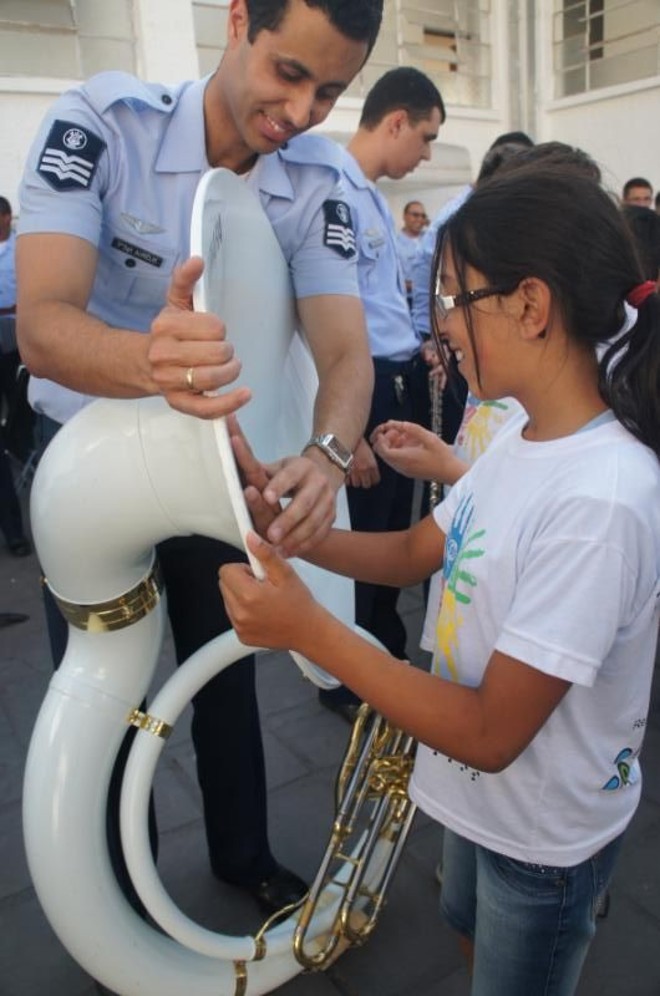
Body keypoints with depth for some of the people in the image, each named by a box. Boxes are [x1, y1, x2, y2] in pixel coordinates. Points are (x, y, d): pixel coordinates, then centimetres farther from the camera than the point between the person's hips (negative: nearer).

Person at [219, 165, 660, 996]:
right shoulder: (523, 434, -8)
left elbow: (491, 733, -31)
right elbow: (413, 553, 1)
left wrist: (309, 630, -31)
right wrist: (283, 521, -12)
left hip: (544, 833, -7)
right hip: (479, 794, 7)